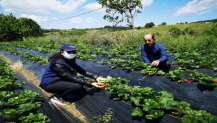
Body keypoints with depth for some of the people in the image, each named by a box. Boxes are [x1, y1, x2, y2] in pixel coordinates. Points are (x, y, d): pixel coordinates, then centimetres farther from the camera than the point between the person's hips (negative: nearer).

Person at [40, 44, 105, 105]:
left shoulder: (70, 61, 1)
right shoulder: (58, 63, -26)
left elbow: (82, 71, -4)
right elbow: (72, 78, -31)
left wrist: (96, 77, -16)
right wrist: (90, 84, -35)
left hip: (60, 80, 9)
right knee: (78, 86, -25)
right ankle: (57, 97, -7)